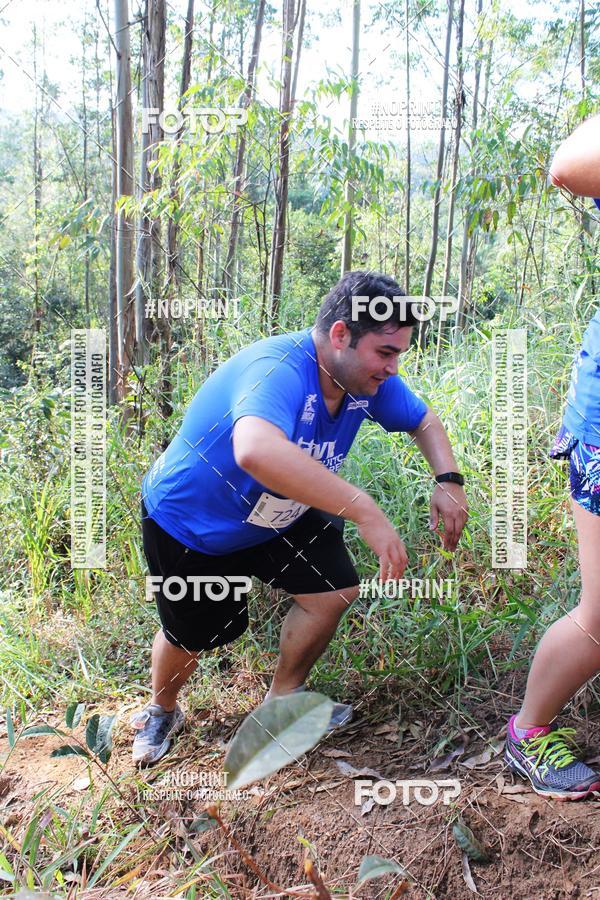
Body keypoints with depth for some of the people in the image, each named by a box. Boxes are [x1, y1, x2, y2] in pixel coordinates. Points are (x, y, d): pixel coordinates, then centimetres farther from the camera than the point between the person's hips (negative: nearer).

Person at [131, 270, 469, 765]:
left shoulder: (367, 377, -16)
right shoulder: (278, 370, -41)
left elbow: (424, 421, 3)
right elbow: (256, 450, -62)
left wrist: (448, 479, -17)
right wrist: (365, 511, -60)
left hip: (281, 517, 7)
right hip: (188, 520, -6)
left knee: (334, 589, -3)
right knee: (193, 634, 9)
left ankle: (282, 700, 23)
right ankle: (161, 712, 44)